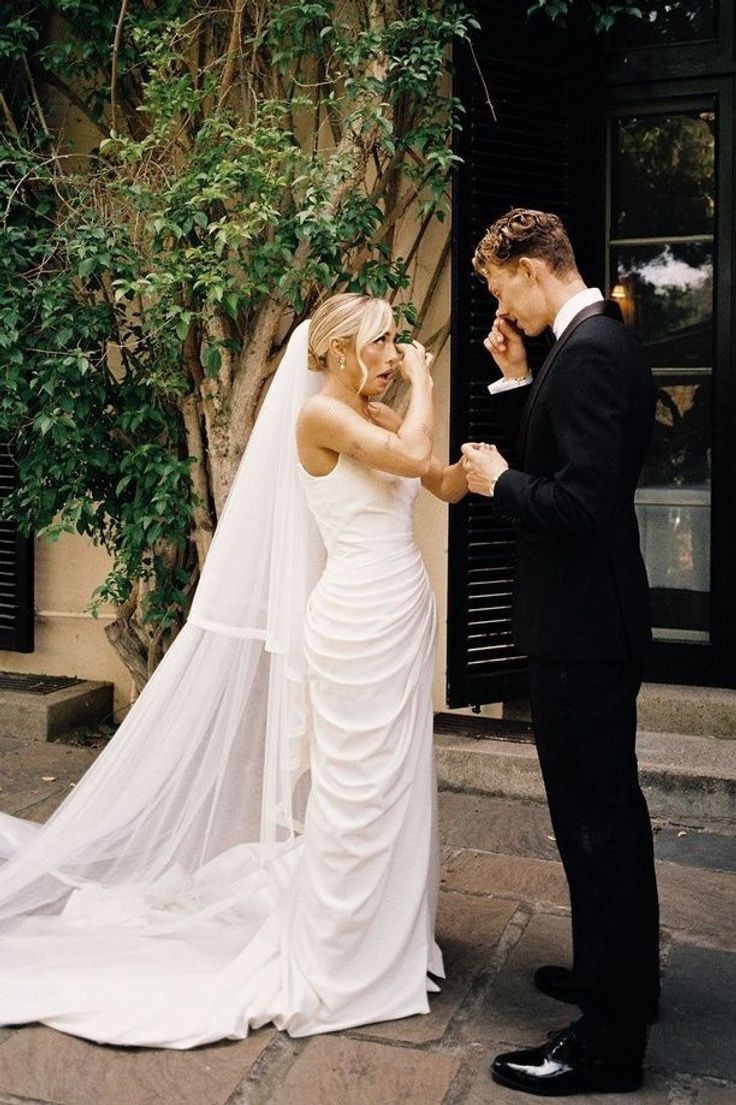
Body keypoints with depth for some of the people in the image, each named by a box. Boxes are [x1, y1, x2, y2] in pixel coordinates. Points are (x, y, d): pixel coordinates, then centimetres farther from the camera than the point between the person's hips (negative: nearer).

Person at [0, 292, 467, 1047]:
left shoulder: (377, 416, 14)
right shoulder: (317, 412, -11)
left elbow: (449, 483, 11)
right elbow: (415, 458, -23)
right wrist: (422, 383, -6)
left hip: (399, 619, 9)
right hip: (358, 623, -9)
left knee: (392, 782, 15)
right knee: (355, 789, -1)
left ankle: (381, 940, 29)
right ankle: (330, 962, 14)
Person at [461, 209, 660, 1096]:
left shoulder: (588, 351, -19)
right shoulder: (597, 339, 12)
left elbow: (579, 503, -26)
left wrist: (498, 480, -10)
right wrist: (516, 381, 8)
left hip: (579, 627, -11)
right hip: (596, 618, 11)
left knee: (595, 821, 0)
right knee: (611, 811, 21)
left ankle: (608, 1039, 14)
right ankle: (623, 976, 39)